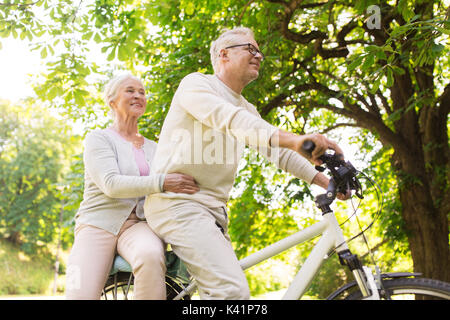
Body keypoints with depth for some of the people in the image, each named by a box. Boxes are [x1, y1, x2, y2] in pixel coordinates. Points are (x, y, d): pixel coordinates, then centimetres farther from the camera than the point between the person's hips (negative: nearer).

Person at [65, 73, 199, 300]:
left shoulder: (153, 148, 21)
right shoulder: (99, 138, 5)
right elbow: (111, 184, -13)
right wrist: (162, 182, -26)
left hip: (139, 224, 3)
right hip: (99, 224, -2)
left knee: (151, 256, -36)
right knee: (81, 294, -30)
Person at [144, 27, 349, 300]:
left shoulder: (247, 110, 21)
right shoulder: (195, 84, -2)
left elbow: (279, 152, 15)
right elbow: (228, 118, -23)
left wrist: (327, 181, 2)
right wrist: (293, 139, -36)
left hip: (213, 210, 9)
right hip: (178, 202, -9)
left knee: (220, 290, 8)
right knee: (233, 290, -25)